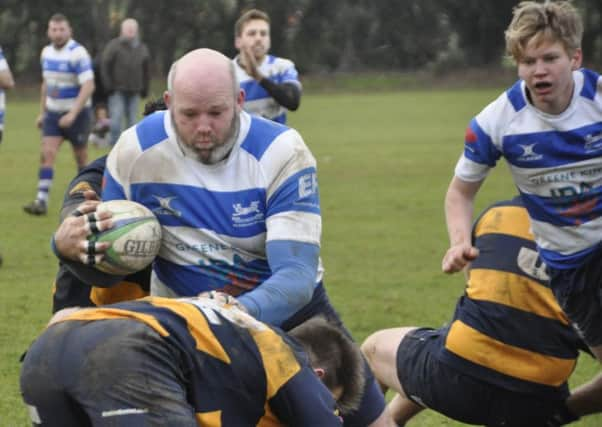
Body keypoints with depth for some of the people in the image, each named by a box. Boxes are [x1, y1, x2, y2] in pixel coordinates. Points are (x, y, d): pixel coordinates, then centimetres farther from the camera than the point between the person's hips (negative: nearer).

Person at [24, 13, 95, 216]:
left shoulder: (78, 53, -17)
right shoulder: (47, 52, 6)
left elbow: (88, 86, -23)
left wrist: (73, 113, -28)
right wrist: (42, 112, 17)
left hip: (77, 114, -5)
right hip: (53, 113, 5)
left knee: (81, 158, 8)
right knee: (47, 153, -10)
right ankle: (41, 201, -15)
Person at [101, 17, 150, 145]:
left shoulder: (142, 48, 12)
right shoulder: (114, 46, -2)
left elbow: (146, 70, 17)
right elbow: (105, 66, -3)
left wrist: (144, 89, 11)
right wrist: (108, 86, -8)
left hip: (134, 92, 4)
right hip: (118, 91, -4)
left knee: (132, 122, 4)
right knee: (116, 120, -11)